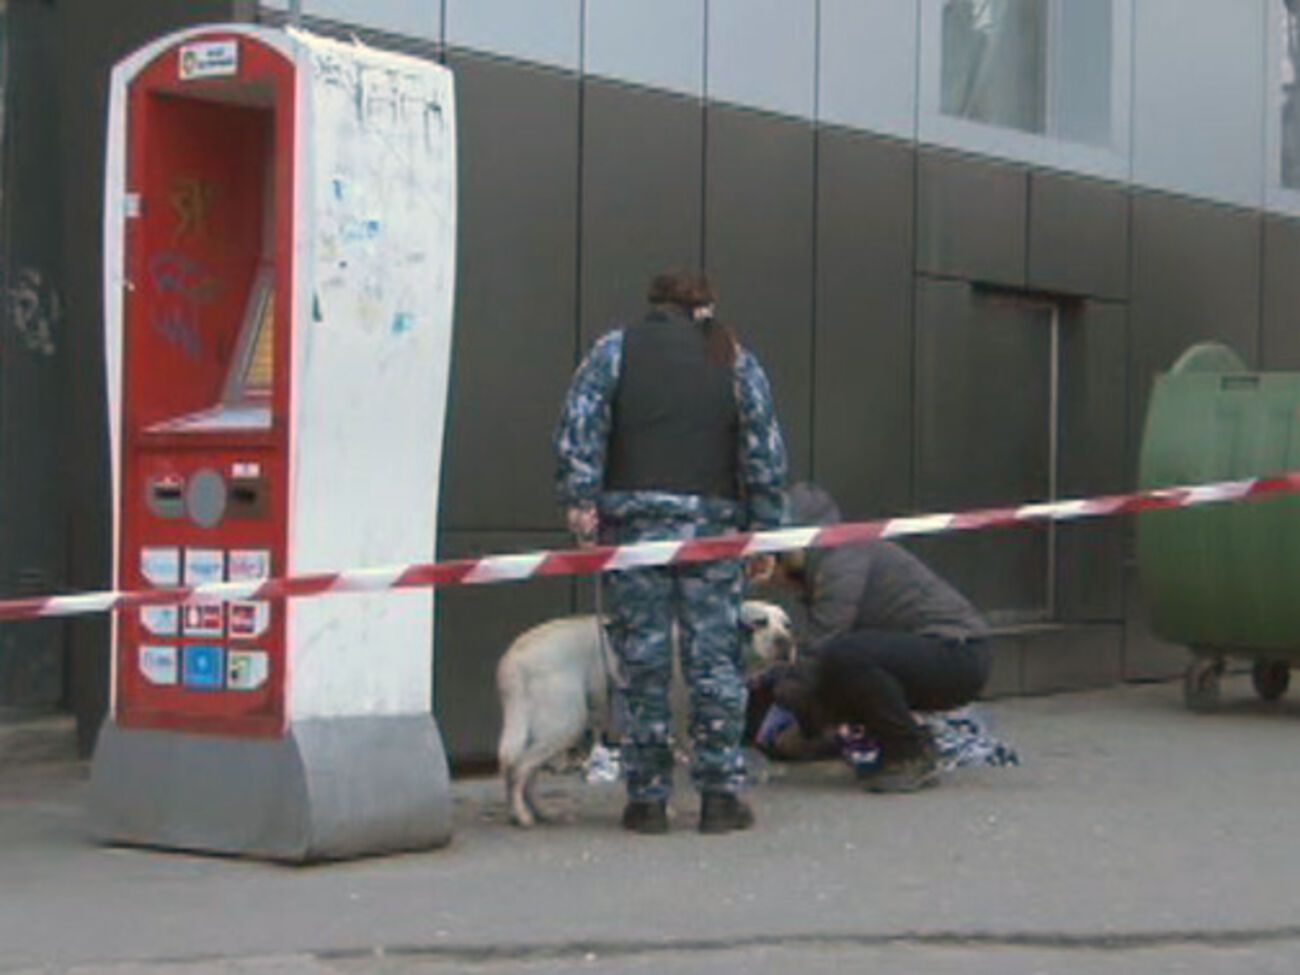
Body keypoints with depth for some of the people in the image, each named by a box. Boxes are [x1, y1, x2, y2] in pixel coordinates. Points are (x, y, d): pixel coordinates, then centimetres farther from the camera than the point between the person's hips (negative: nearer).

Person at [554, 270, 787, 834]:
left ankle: (647, 799, 5)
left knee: (642, 664, 3)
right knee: (715, 661, 5)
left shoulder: (614, 351, 10)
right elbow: (766, 453, 7)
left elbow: (578, 428, -4)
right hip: (713, 523, 1)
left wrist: (580, 499, -8)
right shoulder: (733, 359, 12)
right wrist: (763, 531, 8)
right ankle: (722, 796, 4)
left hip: (633, 519, 0)